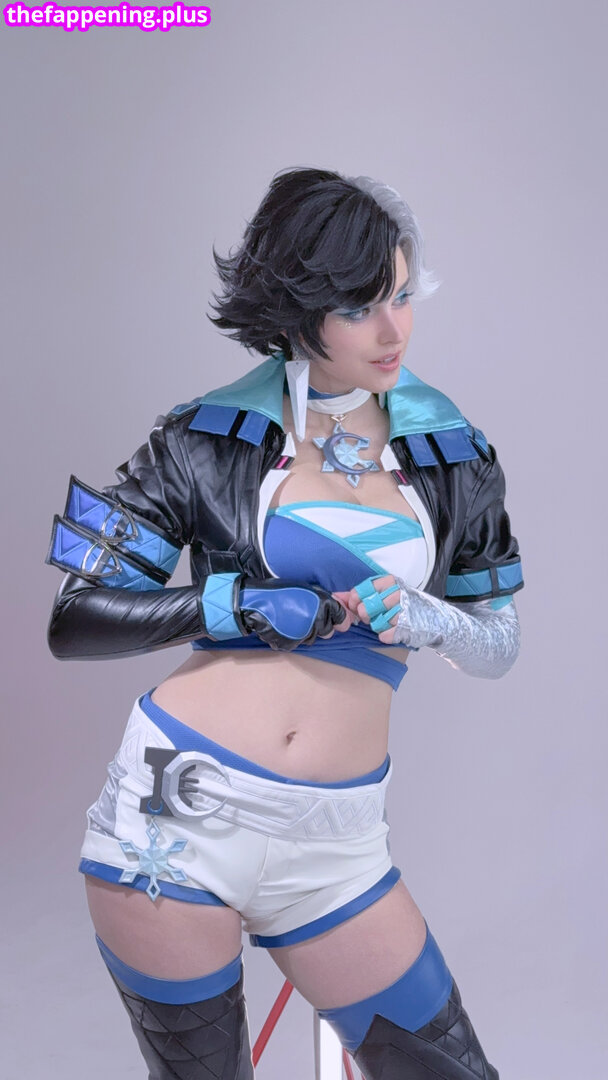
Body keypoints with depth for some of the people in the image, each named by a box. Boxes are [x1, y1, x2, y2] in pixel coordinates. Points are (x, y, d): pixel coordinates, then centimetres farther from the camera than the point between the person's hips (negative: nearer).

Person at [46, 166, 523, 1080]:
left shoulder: (454, 456, 5)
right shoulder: (209, 439, -2)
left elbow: (498, 647, 12)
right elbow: (74, 624, -3)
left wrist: (422, 617, -10)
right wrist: (241, 603, -15)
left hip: (330, 843, 2)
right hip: (176, 812, -1)